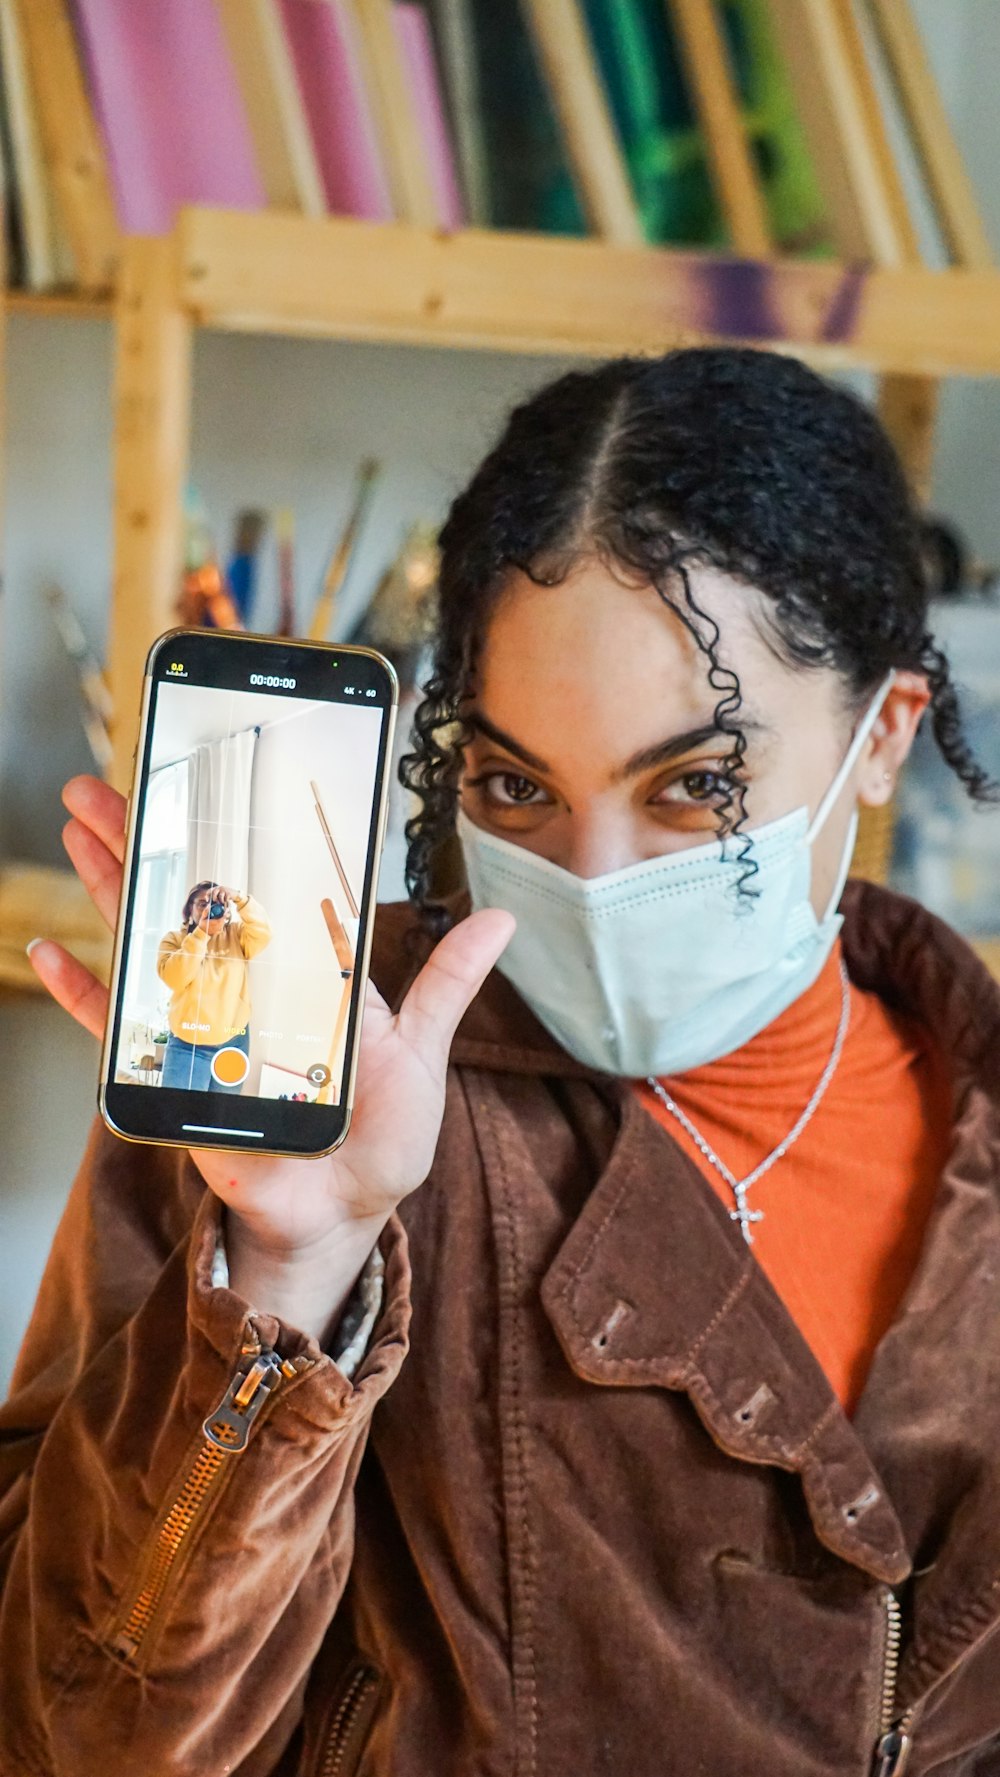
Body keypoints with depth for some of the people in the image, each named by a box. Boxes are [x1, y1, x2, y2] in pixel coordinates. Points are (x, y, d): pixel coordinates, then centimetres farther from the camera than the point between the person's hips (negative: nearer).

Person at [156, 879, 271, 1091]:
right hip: (188, 1043, -2)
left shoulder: (236, 934, 7)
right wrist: (201, 933, -20)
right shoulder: (174, 939, 2)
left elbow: (262, 935, -13)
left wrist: (239, 898, -25)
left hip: (233, 1042, 2)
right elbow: (174, 978, -15)